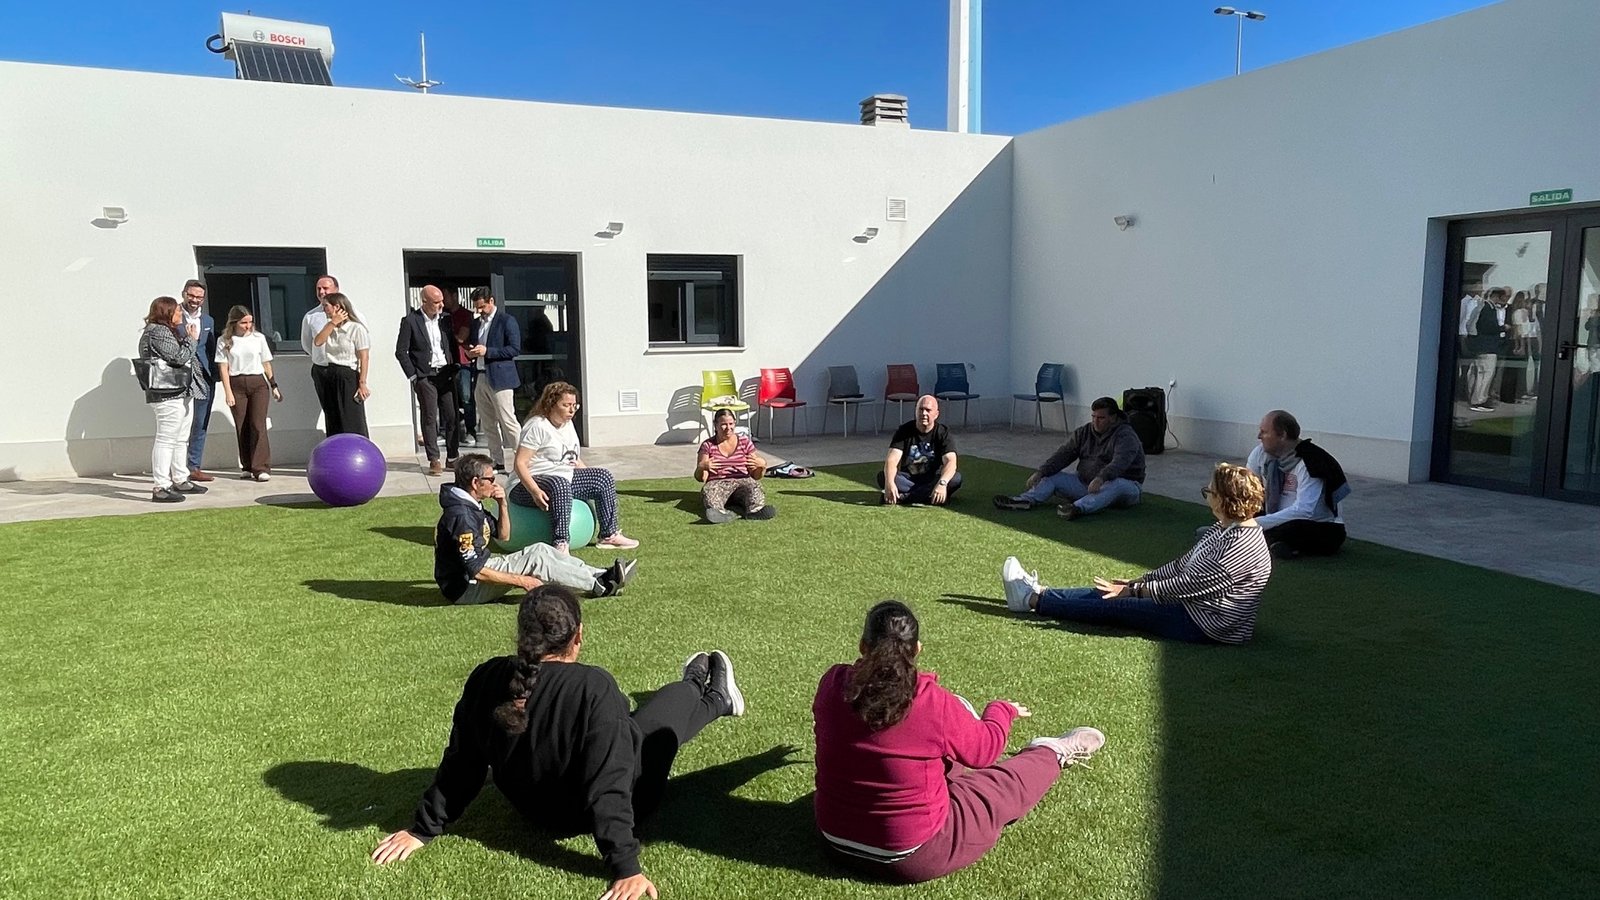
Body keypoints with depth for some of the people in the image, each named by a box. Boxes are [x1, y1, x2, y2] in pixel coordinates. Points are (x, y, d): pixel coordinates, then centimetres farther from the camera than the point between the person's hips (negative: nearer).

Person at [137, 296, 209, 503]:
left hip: (182, 392, 11)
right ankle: (161, 488, -8)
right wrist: (192, 339, -7)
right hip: (168, 394, -11)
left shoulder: (167, 331, 20)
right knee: (166, 440, -9)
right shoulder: (158, 332, -13)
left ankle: (180, 480, 27)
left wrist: (189, 339, 9)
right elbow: (179, 357, -19)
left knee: (181, 439, 17)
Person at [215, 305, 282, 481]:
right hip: (236, 385, 0)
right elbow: (223, 368, 0)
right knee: (241, 427, 3)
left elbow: (266, 364, 11)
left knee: (258, 425, -9)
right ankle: (247, 467, 11)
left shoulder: (259, 338, 6)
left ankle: (261, 468, -12)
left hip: (258, 383, 0)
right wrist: (228, 392, -7)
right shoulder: (225, 341, 2)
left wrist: (274, 386, 11)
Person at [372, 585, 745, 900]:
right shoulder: (592, 687, -35)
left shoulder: (487, 678, -19)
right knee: (674, 701, 16)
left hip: (533, 808, 5)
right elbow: (609, 785, -35)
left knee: (622, 726, 27)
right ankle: (716, 699, 49)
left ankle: (700, 689, 53)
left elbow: (461, 764, -9)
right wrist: (626, 867, -30)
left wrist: (423, 828, 3)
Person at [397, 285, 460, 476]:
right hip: (425, 376, -4)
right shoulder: (410, 321, -5)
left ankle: (453, 457, 13)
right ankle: (434, 460, 3)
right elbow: (401, 351, -5)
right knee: (430, 418, -1)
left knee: (451, 416, 3)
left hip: (446, 374, 4)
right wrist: (413, 376, -8)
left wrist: (453, 369, 6)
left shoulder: (444, 320, 8)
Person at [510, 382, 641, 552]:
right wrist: (535, 491, -34)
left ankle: (609, 535, 7)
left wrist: (592, 478, 10)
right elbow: (520, 464, -22)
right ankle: (561, 544, -42)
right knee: (560, 485, -40)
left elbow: (573, 459, 23)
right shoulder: (537, 426, -16)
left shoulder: (568, 424, 12)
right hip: (530, 483, -9)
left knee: (604, 476, 4)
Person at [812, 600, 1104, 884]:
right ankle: (1054, 754, 44)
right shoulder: (933, 702, -24)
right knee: (1006, 784, 17)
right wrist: (1003, 710, 16)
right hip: (914, 855, -4)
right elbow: (983, 749, -5)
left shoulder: (833, 684, -13)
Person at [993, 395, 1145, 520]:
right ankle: (1025, 500, -34)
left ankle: (1078, 508, -62)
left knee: (1117, 485, -40)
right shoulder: (1083, 433, 5)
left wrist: (1101, 478, -51)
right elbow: (1063, 454, -4)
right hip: (1086, 483, 6)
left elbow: (1120, 462, -32)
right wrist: (1040, 472, -19)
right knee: (1052, 476, -7)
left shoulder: (1125, 436, -14)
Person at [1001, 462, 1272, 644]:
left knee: (1116, 606, -6)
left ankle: (1033, 600, 2)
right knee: (1109, 594, 7)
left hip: (1207, 627, -9)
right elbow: (1183, 565, 12)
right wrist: (1137, 581, 8)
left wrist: (1134, 590, -18)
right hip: (1192, 605, 9)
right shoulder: (1224, 528, 5)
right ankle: (1039, 593, 13)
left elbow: (1189, 584, -25)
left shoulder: (1241, 546, -27)